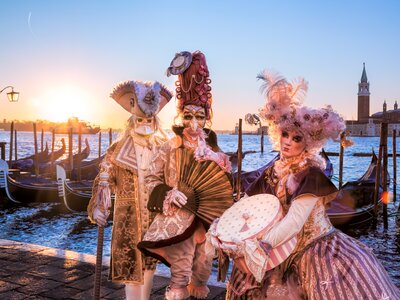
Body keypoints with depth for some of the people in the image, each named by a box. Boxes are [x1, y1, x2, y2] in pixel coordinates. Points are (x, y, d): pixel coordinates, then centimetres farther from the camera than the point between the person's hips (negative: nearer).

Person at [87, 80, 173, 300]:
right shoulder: (119, 149, -2)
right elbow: (103, 180, -3)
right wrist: (98, 206, -13)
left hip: (155, 214, 2)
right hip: (128, 214, -2)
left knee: (149, 262, 13)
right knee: (130, 264, -1)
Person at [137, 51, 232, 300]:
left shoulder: (214, 149, 2)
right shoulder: (171, 148, -7)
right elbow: (152, 179, -4)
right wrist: (170, 194, -18)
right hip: (179, 218, -3)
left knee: (203, 271, 16)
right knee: (180, 275, -2)